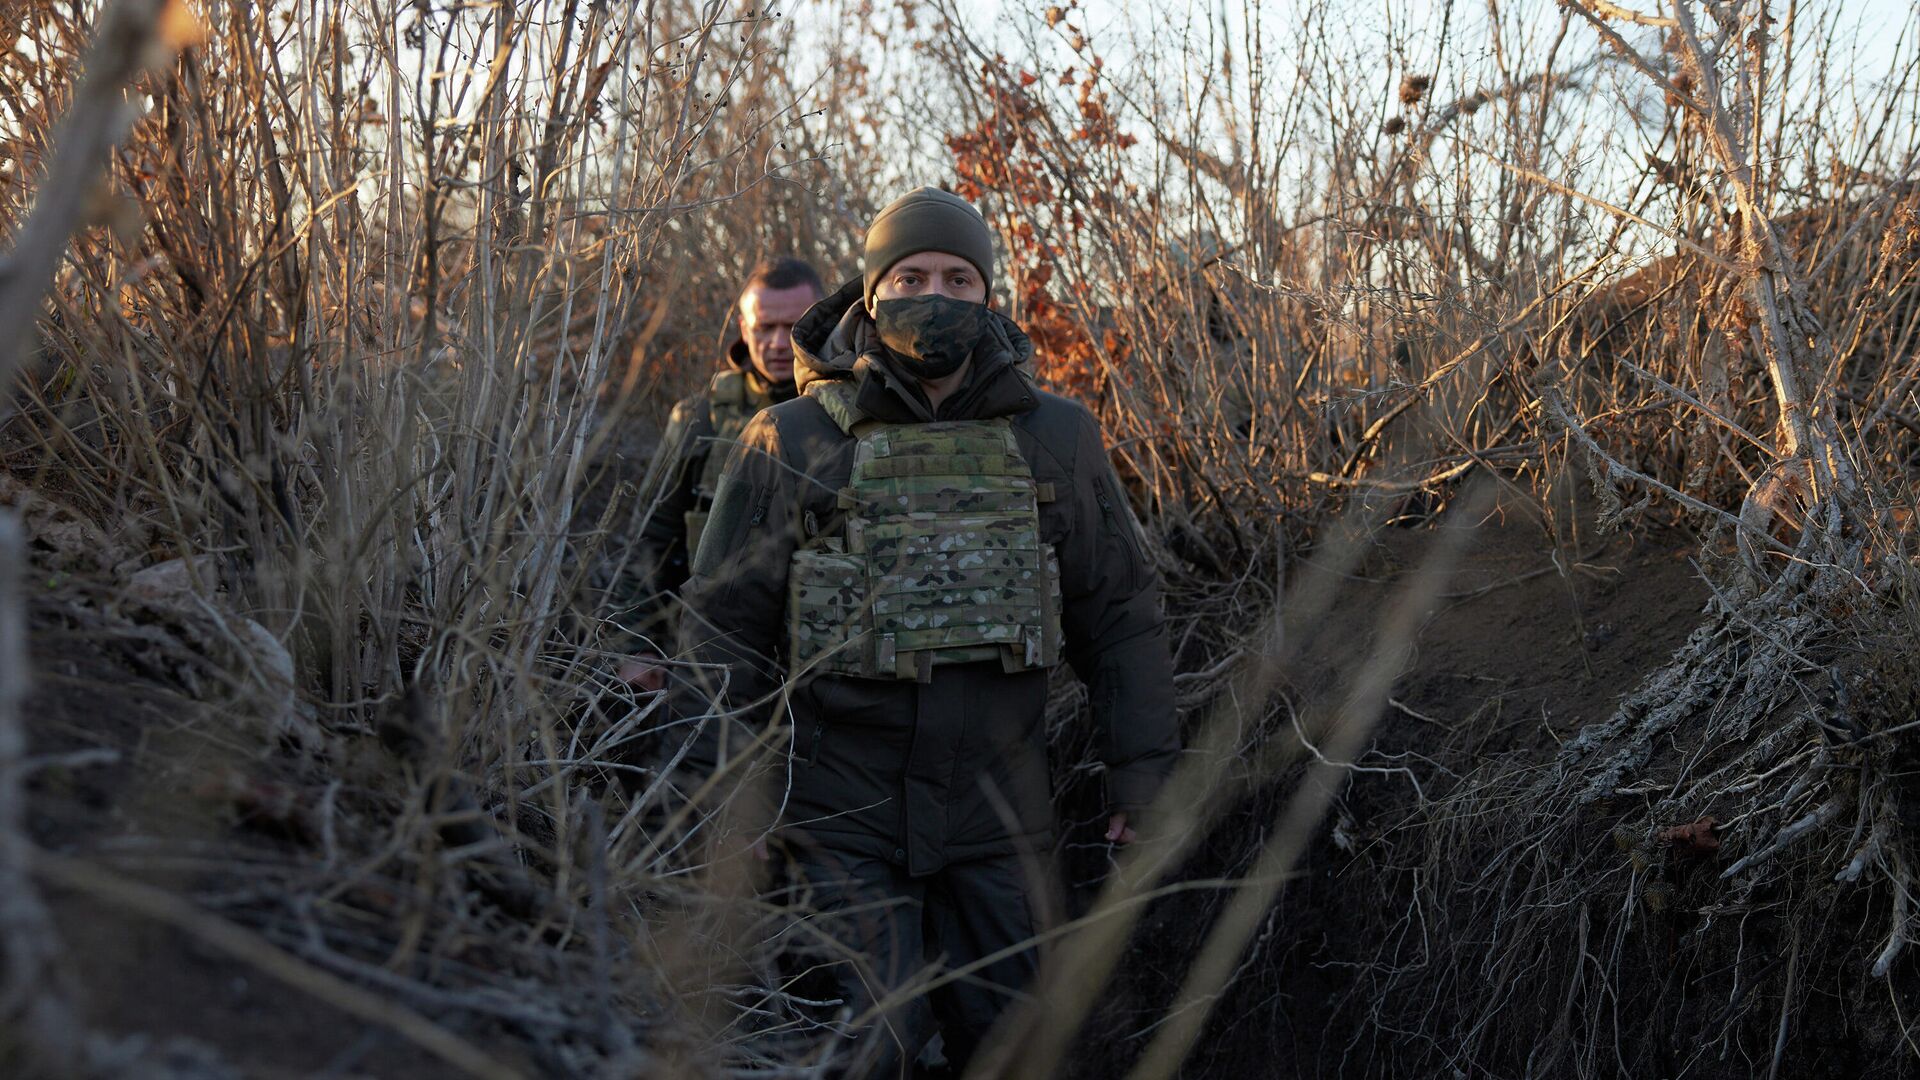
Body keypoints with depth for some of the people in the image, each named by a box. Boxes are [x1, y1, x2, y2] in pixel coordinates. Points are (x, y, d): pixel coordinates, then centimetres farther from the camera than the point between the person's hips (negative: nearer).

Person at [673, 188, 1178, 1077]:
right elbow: (724, 627, -1)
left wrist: (1142, 773, 4)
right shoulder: (789, 444, -3)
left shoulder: (1055, 442, 4)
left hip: (997, 814, 3)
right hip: (840, 811, -2)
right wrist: (718, 799, -5)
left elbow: (1119, 616, 8)